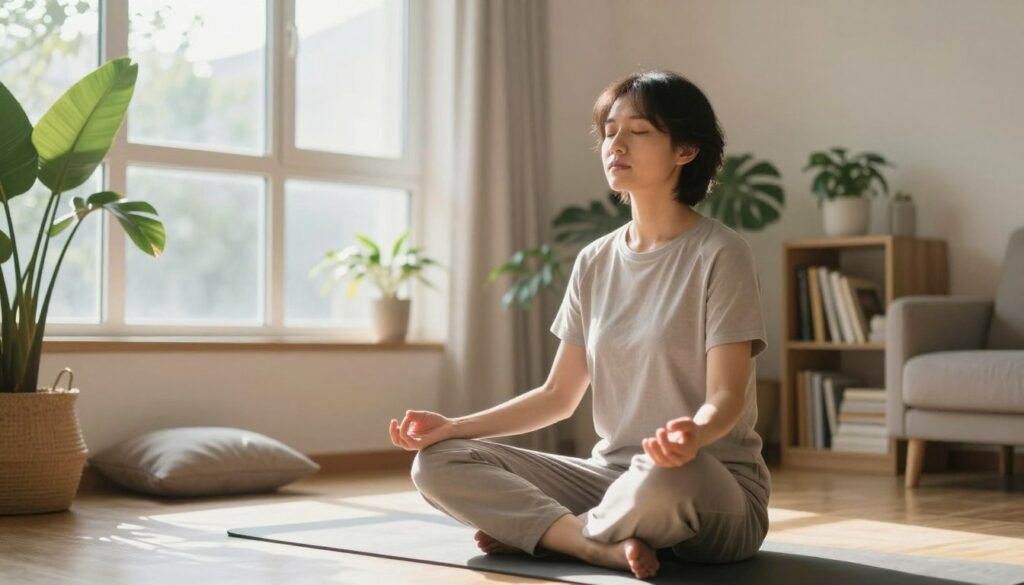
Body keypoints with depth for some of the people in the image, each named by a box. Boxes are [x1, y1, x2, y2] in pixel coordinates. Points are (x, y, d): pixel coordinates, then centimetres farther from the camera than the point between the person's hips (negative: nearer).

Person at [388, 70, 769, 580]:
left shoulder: (720, 254, -8)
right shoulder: (594, 263, 9)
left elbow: (725, 397, -14)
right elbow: (559, 395, 12)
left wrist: (693, 434, -38)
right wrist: (453, 426, 0)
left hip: (711, 487, -5)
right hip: (613, 475, 6)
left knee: (664, 477, -42)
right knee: (438, 463, -9)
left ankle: (531, 528, -13)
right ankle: (605, 546, -20)